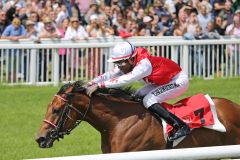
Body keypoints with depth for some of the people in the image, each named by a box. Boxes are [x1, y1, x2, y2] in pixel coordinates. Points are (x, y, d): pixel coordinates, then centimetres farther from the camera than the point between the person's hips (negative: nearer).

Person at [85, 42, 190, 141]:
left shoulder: (143, 65, -33)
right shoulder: (127, 65, -7)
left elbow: (125, 80, -42)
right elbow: (111, 75, -13)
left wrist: (99, 85, -46)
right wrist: (92, 83, -30)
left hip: (179, 81, -9)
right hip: (163, 81, 9)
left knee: (149, 100, -22)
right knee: (138, 97, 0)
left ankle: (181, 126, -24)